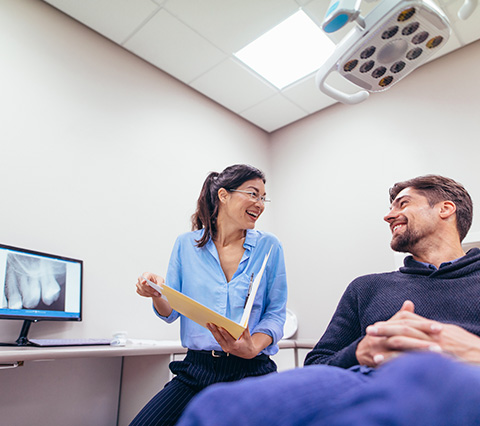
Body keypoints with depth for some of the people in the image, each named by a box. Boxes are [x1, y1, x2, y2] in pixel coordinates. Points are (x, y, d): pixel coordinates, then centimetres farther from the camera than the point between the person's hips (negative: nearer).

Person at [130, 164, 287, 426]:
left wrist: (252, 348, -19)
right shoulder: (186, 244, 3)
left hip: (249, 372, -1)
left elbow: (275, 315, 0)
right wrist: (157, 295, -15)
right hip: (197, 371, 2)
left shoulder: (269, 247, 0)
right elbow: (171, 312, 7)